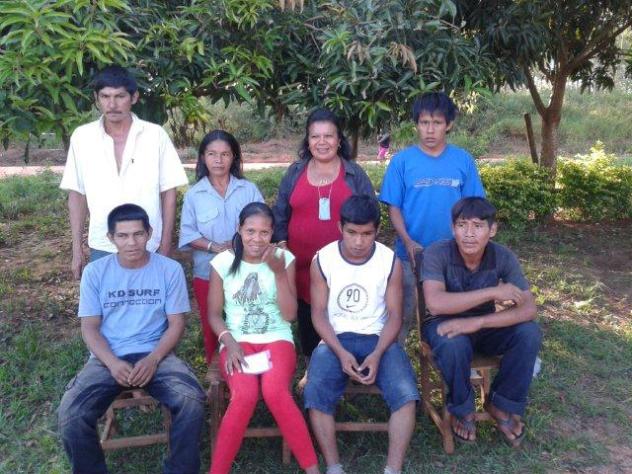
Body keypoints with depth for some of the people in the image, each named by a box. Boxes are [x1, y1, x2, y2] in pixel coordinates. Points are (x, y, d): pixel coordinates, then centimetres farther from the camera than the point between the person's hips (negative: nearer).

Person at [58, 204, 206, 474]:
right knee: (70, 414, -24)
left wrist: (153, 360, -17)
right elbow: (90, 327, 1)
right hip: (107, 358, 1)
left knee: (191, 402, -28)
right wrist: (113, 363, -16)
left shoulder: (170, 269, -1)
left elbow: (176, 324, 0)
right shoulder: (95, 272, 2)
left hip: (156, 354, -1)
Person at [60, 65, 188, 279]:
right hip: (101, 250, 1)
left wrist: (165, 247, -3)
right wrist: (77, 250, 5)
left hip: (149, 250, -1)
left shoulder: (156, 135, -5)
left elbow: (168, 193, -1)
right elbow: (76, 195, 6)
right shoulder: (82, 137, 0)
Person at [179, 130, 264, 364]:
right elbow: (188, 234, -5)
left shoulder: (249, 189, 0)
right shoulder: (194, 194, 0)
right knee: (212, 326, 12)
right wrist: (215, 247, -19)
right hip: (207, 272, 0)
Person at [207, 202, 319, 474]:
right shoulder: (223, 263, 0)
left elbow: (289, 315, -3)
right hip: (237, 342, 0)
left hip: (277, 339, 0)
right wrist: (229, 343, -13)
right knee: (244, 395, -31)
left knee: (275, 392, -31)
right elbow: (214, 314, 5)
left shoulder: (284, 258, 1)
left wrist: (279, 273, -14)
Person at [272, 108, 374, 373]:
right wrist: (282, 246, 3)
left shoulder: (355, 174, 4)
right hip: (302, 264, 2)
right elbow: (280, 215, 12)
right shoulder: (295, 173, 8)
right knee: (307, 319, 11)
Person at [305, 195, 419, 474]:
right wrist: (341, 352, -17)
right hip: (335, 340, 0)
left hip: (378, 339, 0)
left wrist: (377, 354, -19)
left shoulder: (390, 261, -4)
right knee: (315, 396, -27)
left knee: (406, 395, -26)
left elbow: (394, 315, -2)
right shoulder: (322, 260, -4)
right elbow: (319, 313, -2)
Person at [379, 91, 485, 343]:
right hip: (411, 253, -1)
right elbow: (393, 207, -3)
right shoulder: (402, 160, -4)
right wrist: (408, 242, -16)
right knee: (403, 313, 8)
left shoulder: (463, 160, 0)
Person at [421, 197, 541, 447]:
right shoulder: (436, 253, -24)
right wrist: (492, 292, -37)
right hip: (444, 324, -3)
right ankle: (462, 409, -5)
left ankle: (502, 404, -1)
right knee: (454, 345, -37)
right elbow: (434, 303, -37)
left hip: (485, 326, 3)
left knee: (529, 332, -23)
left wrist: (476, 322, -36)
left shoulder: (503, 257, -15)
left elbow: (528, 308, -23)